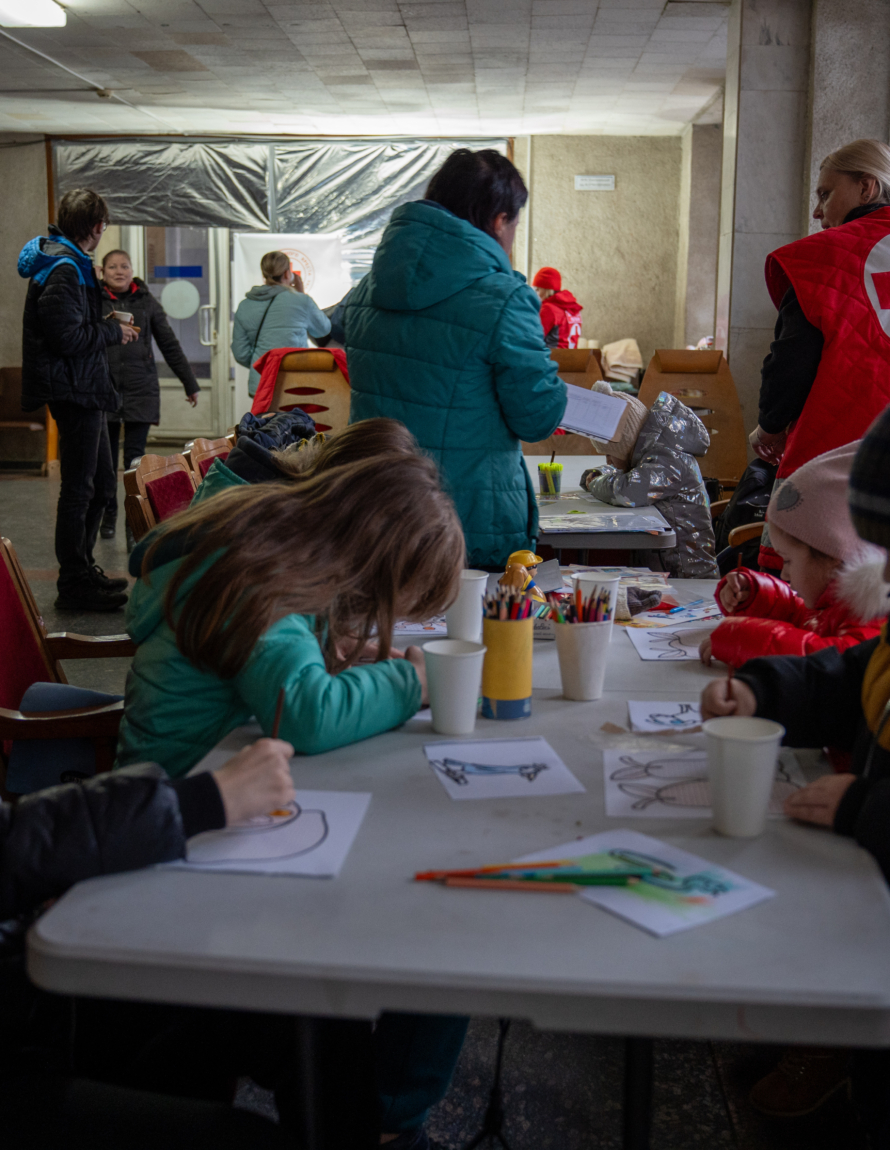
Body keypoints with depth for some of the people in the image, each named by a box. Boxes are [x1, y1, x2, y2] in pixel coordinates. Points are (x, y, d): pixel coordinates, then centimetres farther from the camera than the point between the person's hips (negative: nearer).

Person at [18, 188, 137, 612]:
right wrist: (114, 331, -10)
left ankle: (82, 568, 29)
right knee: (79, 487, -4)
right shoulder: (63, 269, -17)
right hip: (73, 390, -11)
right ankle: (73, 584, 4)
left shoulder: (69, 263, 16)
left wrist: (106, 327, 13)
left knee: (102, 481, 18)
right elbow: (68, 337, -23)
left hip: (83, 390, 11)